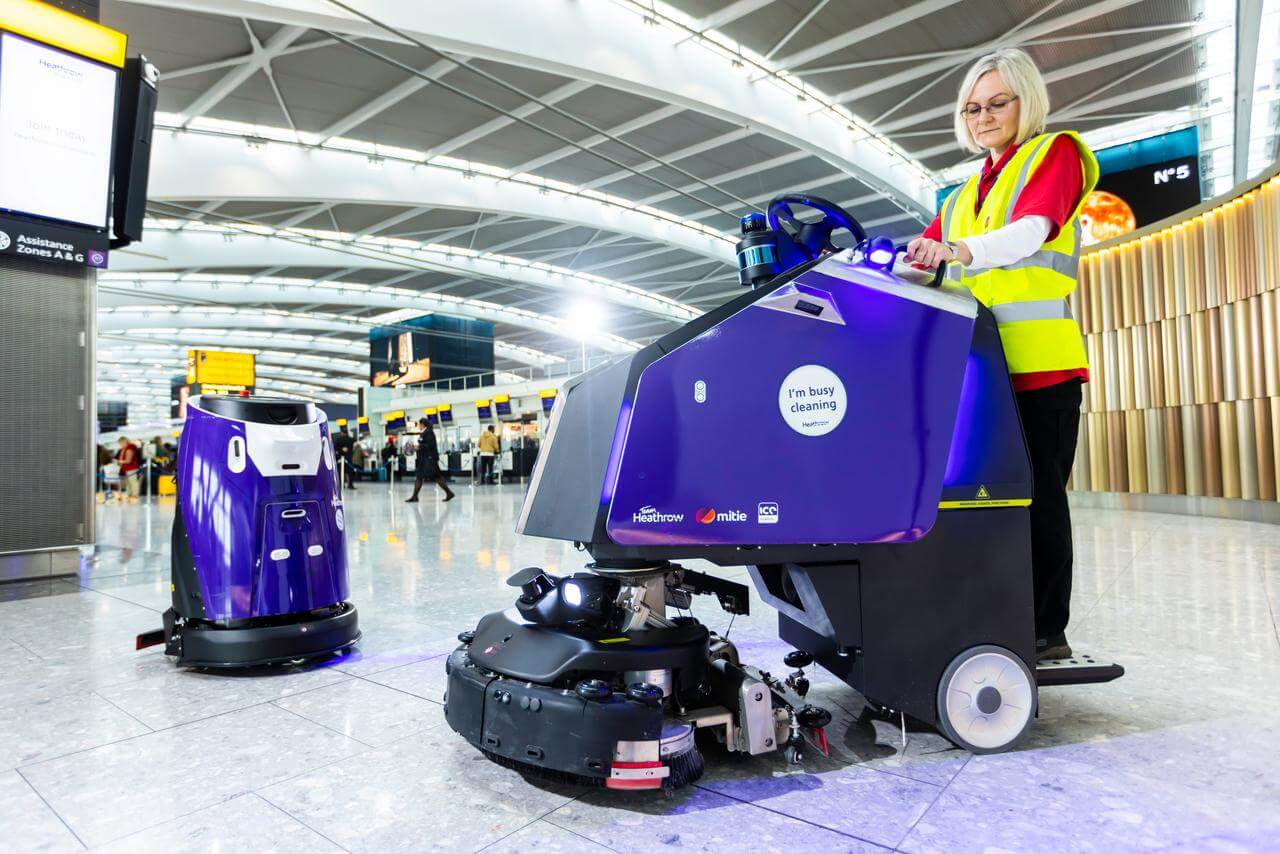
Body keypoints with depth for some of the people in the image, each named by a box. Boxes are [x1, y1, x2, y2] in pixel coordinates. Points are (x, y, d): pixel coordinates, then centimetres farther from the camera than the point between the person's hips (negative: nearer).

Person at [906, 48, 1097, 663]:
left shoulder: (1056, 152, 9)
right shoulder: (964, 197, 27)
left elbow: (1031, 231, -13)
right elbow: (923, 257, 15)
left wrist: (961, 250, -31)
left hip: (1042, 361, -5)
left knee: (1039, 495, -6)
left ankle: (1048, 629, 3)